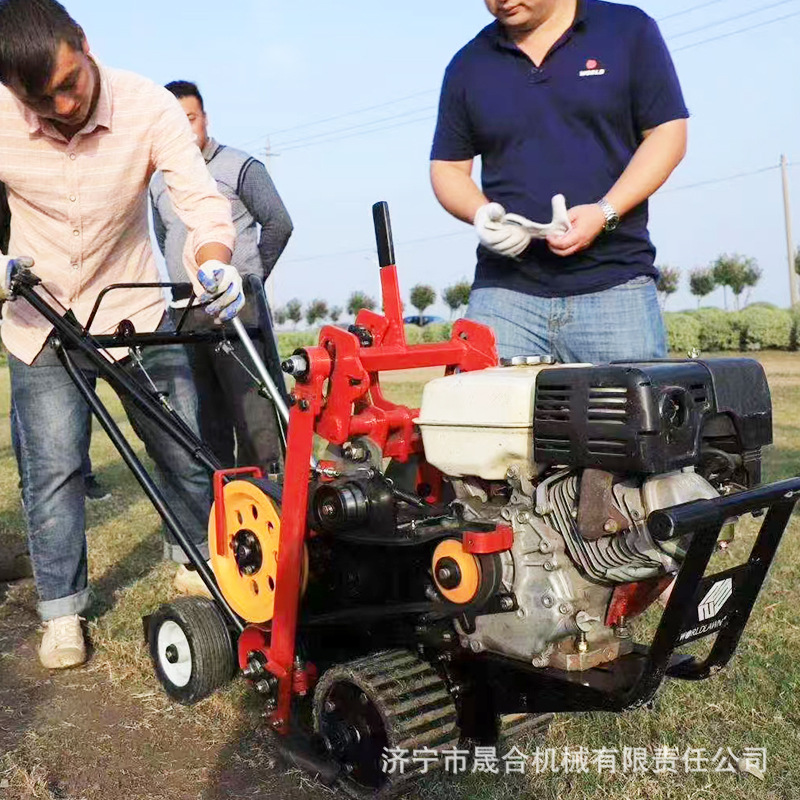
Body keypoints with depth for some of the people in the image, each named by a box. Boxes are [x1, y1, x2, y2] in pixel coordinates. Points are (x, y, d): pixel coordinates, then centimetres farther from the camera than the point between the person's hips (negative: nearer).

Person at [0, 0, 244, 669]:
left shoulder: (148, 106, -17)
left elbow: (202, 199, -22)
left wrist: (215, 265, -43)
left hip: (136, 311, 1)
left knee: (184, 452, 5)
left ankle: (197, 561, 30)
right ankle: (62, 610, 15)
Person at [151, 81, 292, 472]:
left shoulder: (240, 167, 2)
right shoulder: (159, 183, 17)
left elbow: (278, 223, 0)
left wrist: (249, 278, 6)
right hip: (183, 311, 6)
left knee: (252, 408, -10)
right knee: (203, 419, 8)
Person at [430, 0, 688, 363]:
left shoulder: (628, 30, 8)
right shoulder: (468, 65, 14)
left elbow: (668, 133, 4)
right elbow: (447, 167, 16)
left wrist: (605, 213, -12)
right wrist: (481, 215, -7)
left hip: (614, 282, -1)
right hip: (504, 289, 2)